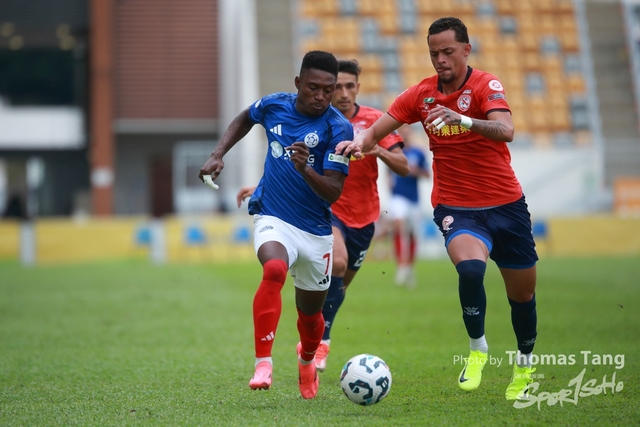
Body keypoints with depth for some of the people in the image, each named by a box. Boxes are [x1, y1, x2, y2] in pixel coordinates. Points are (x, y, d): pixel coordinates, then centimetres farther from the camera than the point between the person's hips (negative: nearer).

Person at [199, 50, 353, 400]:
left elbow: (333, 193, -19)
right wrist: (218, 155, 8)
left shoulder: (339, 128, -14)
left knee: (310, 314, 16)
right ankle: (263, 364, -36)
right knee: (274, 269, -34)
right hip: (273, 219, 0)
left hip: (316, 231, 0)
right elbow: (244, 119, 21)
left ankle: (307, 358, 51)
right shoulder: (274, 106, -4)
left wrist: (305, 169, -37)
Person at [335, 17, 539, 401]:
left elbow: (506, 131, -29)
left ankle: (525, 364, 36)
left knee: (522, 293, 9)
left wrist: (462, 119, -46)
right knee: (471, 267, -31)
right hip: (456, 207, 0)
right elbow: (377, 130, 1)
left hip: (506, 205, 0)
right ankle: (478, 350, -9)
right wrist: (360, 141, -23)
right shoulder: (421, 94, 1)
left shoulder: (485, 85, -10)